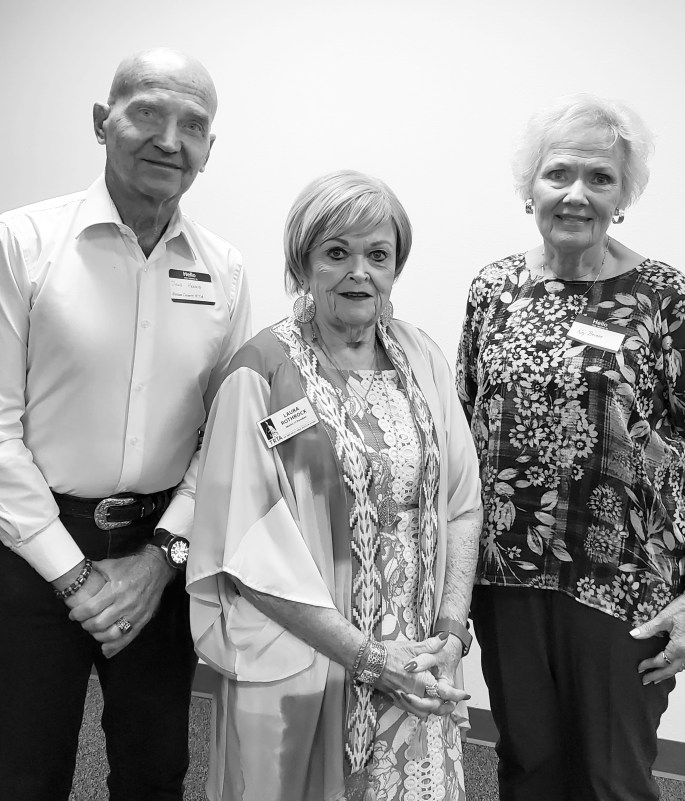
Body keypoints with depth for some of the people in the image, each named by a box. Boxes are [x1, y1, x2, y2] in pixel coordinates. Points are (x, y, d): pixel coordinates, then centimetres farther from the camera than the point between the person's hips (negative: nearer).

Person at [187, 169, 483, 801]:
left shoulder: (422, 358, 2)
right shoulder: (262, 372, -12)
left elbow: (462, 504, 3)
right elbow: (253, 548, -14)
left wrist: (451, 629, -7)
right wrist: (368, 655, -15)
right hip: (295, 670, -3)